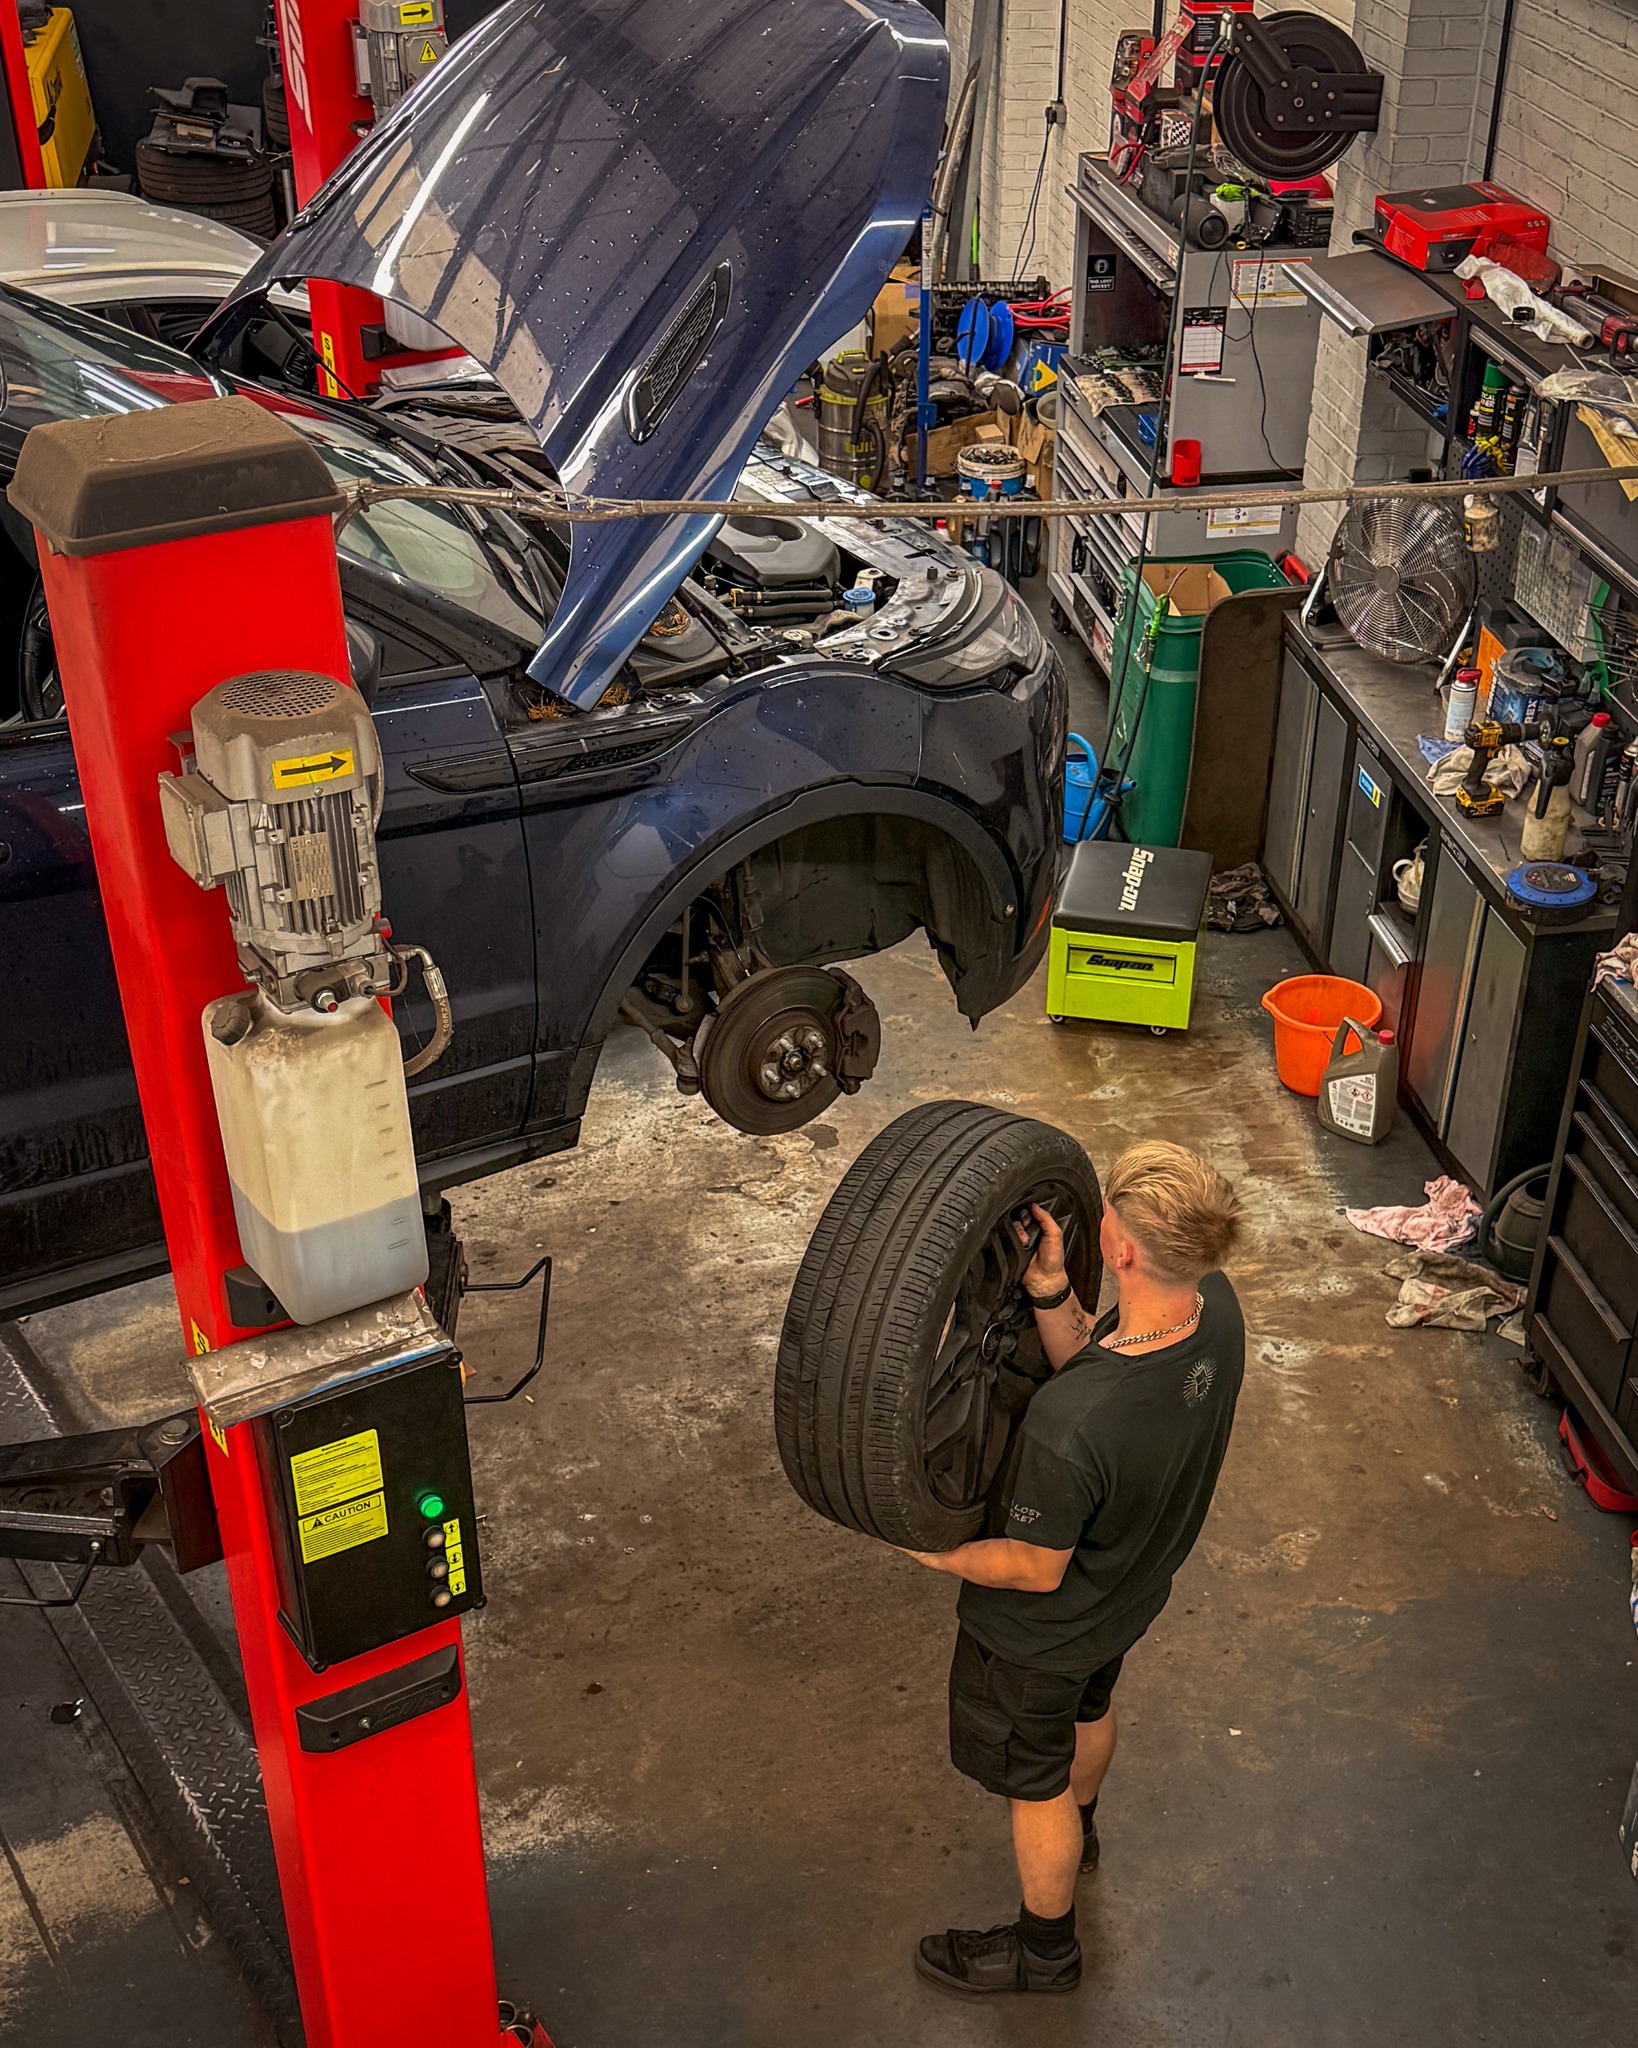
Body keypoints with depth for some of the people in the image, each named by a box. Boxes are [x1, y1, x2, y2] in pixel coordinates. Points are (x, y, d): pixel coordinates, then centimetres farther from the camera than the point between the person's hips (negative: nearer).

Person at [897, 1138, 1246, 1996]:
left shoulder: (1068, 1425, -46)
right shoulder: (1216, 1309, -26)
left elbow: (1036, 1570, -28)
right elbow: (1091, 1358, -10)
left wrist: (924, 1550, -13)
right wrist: (1050, 1291, -27)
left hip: (1040, 1634, -7)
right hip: (1132, 1589, 7)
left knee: (1035, 1783, 23)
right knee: (1089, 1709, 37)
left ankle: (1044, 1947, 50)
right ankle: (1079, 1830, 69)